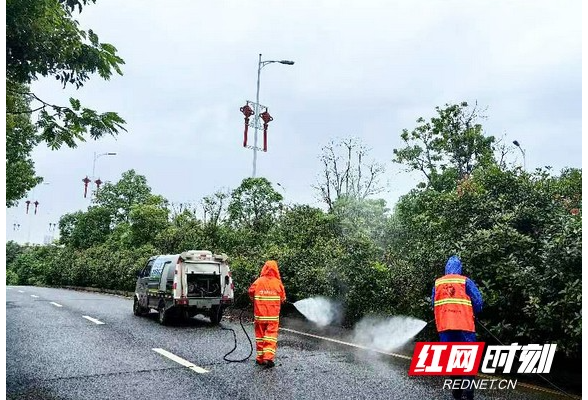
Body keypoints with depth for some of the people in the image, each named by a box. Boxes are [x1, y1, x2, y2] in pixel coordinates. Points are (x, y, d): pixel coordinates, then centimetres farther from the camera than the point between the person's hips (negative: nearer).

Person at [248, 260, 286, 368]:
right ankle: (269, 357, -9)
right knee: (271, 336, 2)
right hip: (273, 315, -1)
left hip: (259, 315, 1)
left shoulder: (258, 282, -7)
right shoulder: (278, 283, -6)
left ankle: (260, 358, 17)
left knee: (260, 336, 11)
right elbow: (283, 298, 0)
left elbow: (251, 294, 1)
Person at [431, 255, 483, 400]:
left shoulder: (437, 283, 8)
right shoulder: (465, 281, -1)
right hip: (465, 325, -3)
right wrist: (473, 313, 16)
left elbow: (433, 304, 11)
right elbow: (478, 301, -4)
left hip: (444, 326, 3)